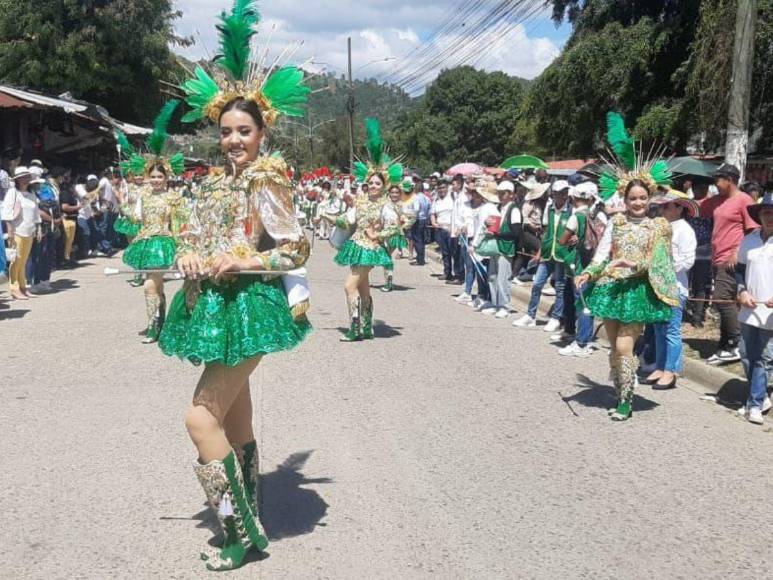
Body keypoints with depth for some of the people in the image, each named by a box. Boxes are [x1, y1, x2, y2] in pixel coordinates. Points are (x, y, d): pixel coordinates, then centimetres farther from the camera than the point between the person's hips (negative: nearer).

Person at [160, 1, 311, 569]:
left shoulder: (266, 181, -10)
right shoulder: (214, 182, 12)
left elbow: (297, 249, -12)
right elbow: (189, 239, 16)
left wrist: (237, 263, -19)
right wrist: (190, 262, -6)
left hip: (249, 306, -8)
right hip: (214, 307, 8)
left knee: (201, 418, -11)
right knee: (235, 419, 14)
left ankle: (243, 532, 0)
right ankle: (247, 520, 28)